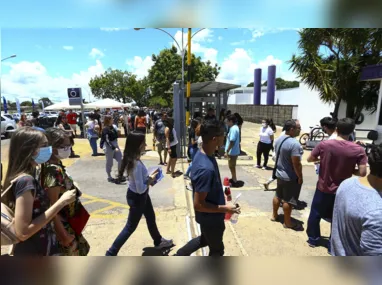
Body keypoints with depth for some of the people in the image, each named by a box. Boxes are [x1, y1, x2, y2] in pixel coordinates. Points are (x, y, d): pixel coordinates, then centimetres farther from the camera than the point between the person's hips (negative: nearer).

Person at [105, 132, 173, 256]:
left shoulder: (132, 158, -6)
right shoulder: (136, 164, -34)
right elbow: (140, 189, -30)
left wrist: (149, 177, -3)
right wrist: (150, 180, -15)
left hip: (141, 196, 9)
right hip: (137, 197, -9)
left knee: (151, 218, 26)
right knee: (130, 227, 11)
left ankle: (158, 241, 50)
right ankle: (111, 253, 29)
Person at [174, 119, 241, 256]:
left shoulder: (202, 154, -7)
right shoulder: (206, 169, -37)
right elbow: (198, 204, -30)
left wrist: (220, 192, 13)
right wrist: (225, 208, -22)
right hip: (211, 218, -8)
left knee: (205, 239, 32)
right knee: (217, 249, 20)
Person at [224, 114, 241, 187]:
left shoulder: (233, 129, -22)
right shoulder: (235, 127, 9)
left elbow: (232, 142, -26)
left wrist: (227, 151, -21)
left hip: (232, 152, -10)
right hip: (234, 151, 10)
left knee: (232, 167, 3)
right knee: (232, 166, 21)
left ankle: (234, 182, 14)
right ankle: (233, 179, 35)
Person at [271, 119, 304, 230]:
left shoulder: (278, 139, 1)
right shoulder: (294, 144, -27)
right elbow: (296, 164, -25)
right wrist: (300, 177, -14)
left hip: (279, 173, 8)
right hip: (291, 177, -8)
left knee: (278, 195, 21)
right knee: (288, 200, 6)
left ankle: (274, 215, 36)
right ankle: (287, 222, 21)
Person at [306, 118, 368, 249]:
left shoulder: (324, 144, -14)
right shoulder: (358, 150, -14)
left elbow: (310, 159, -4)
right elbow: (362, 173, -14)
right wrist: (350, 170, 4)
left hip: (323, 188, 0)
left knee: (315, 214, 19)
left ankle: (313, 239, 35)